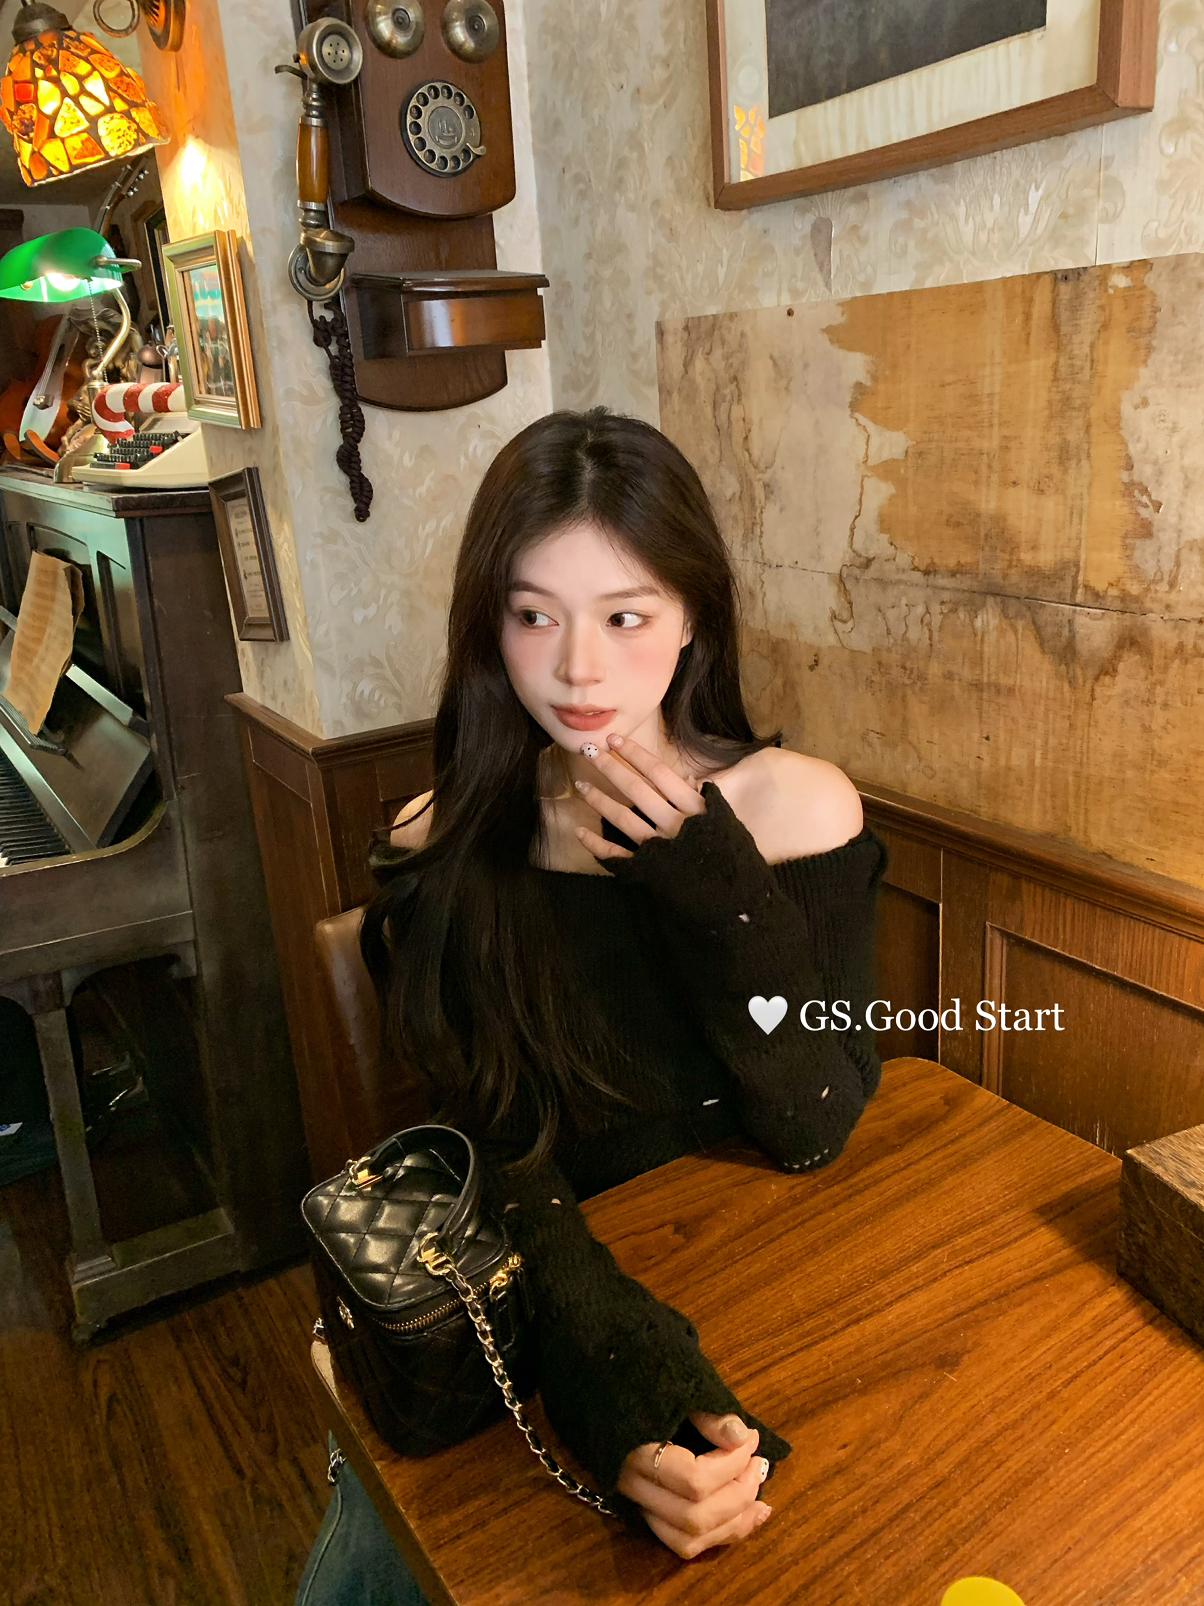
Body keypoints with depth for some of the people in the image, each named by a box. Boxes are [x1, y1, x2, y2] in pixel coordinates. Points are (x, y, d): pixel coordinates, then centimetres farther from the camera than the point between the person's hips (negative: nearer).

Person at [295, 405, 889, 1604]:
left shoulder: (798, 807, -11)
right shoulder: (439, 851, -10)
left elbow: (812, 1132, -12)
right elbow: (501, 1170, -15)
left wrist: (708, 881, -23)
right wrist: (628, 1398, -31)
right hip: (531, 1312, 1)